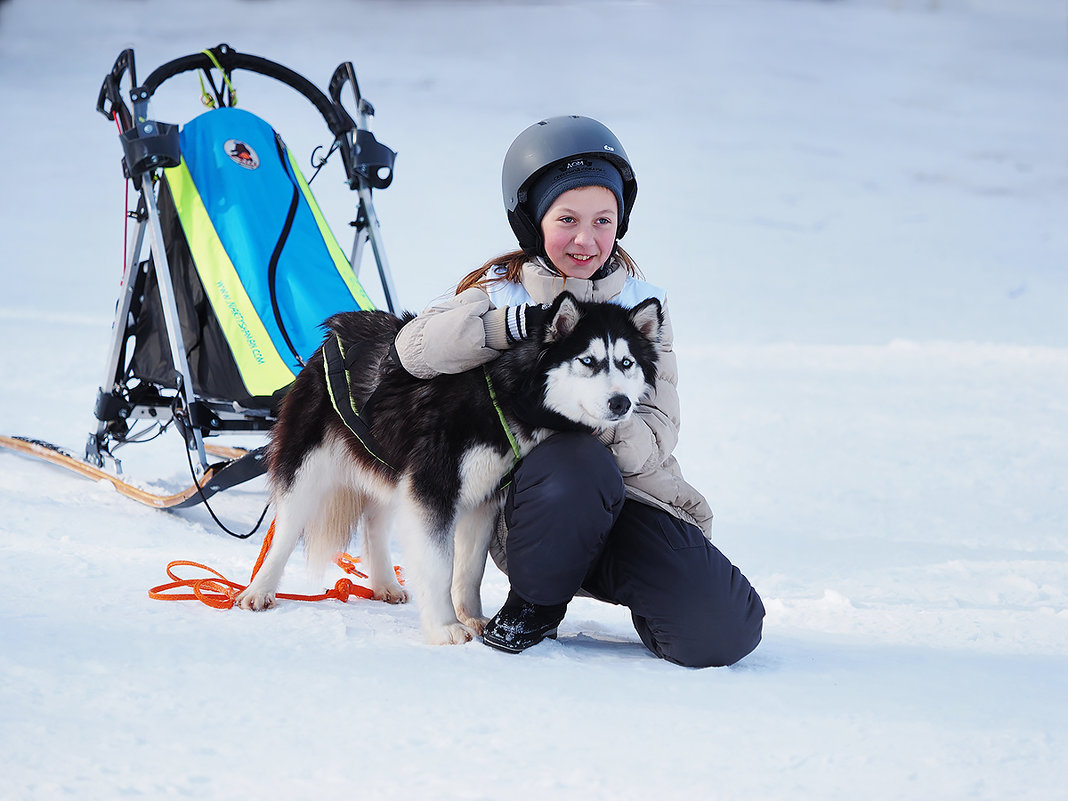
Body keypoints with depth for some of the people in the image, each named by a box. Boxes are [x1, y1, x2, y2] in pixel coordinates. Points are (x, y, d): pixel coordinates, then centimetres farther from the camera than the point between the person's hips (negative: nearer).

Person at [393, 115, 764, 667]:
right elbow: (416, 348, -14)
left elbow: (659, 429, -3)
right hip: (537, 497, -2)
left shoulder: (643, 305, 8)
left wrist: (604, 425, -25)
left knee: (722, 634, -22)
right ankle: (535, 603, -10)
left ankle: (626, 586, 13)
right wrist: (513, 324, -26)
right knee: (579, 469, -40)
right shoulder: (502, 291, 4)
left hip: (635, 494, 2)